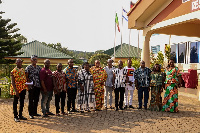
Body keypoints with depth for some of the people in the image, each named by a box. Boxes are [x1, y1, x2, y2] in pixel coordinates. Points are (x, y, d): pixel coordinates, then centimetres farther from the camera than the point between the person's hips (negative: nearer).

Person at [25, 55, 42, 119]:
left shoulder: (39, 68, 12)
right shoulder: (28, 67, -3)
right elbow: (26, 77, -4)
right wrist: (29, 81, -16)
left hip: (38, 86, 5)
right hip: (31, 86, -5)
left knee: (36, 100, 12)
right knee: (31, 100, 1)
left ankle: (35, 112, 23)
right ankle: (31, 114, 9)